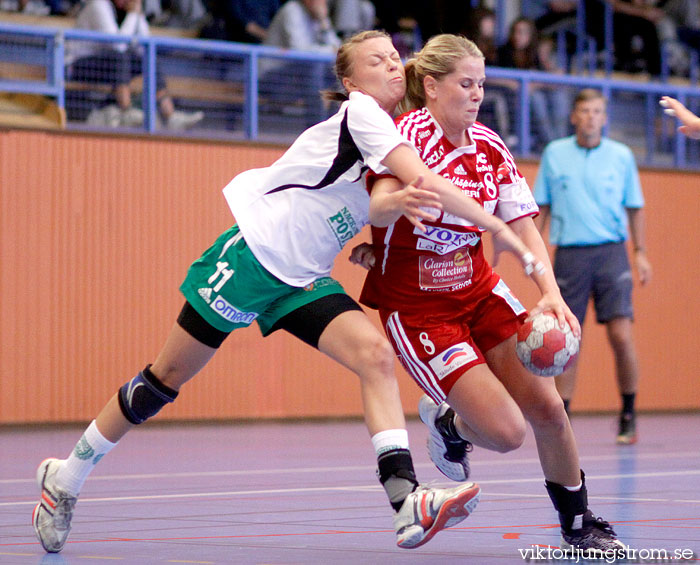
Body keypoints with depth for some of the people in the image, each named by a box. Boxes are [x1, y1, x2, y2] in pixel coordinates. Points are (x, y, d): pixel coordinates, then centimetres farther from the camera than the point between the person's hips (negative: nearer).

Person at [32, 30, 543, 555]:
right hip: (252, 254, -7)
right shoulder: (358, 113, -14)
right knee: (166, 379, 3)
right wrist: (498, 228, -22)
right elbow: (425, 181, -26)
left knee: (375, 355, -18)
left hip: (303, 280, 7)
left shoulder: (399, 137, 10)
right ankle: (66, 478, 20)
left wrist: (397, 205, -5)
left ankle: (407, 502, -29)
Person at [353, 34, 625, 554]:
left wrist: (551, 294, -17)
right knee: (506, 432, -14)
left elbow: (524, 228, 0)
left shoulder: (489, 147, 0)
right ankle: (448, 424, 22)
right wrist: (403, 199, -60)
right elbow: (378, 209, -35)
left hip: (479, 291, 6)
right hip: (415, 307, -6)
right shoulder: (410, 134, -18)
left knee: (547, 409, -3)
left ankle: (579, 525, 18)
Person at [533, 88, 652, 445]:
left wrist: (640, 251, 4)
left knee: (621, 336, -11)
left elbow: (634, 207, 12)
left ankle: (628, 416, 5)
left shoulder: (621, 156, 7)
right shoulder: (554, 154, 7)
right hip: (569, 254, 1)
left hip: (611, 252, -1)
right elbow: (542, 206, 12)